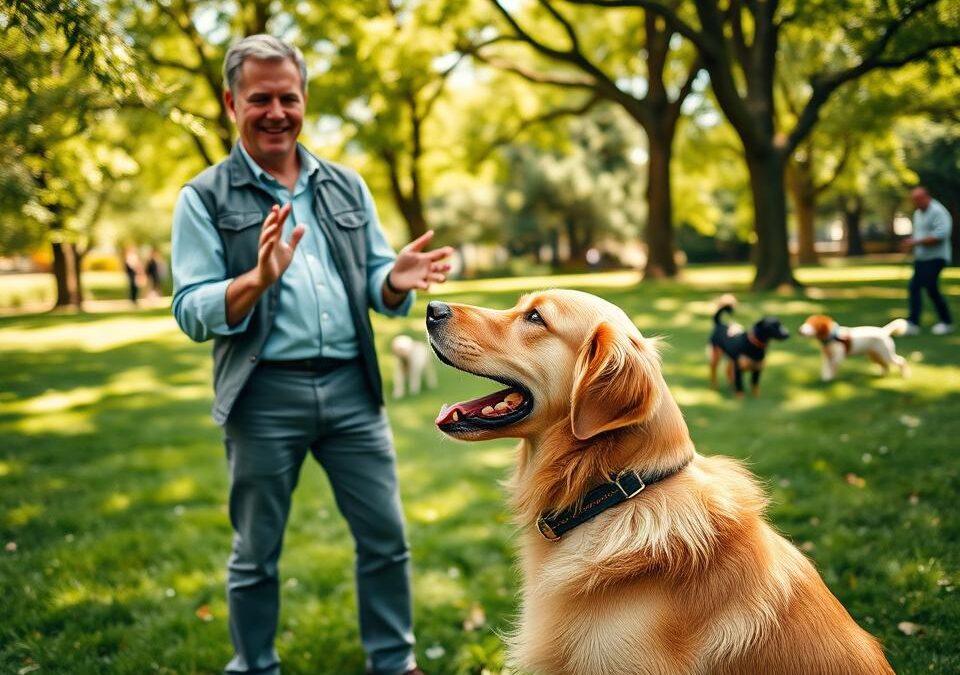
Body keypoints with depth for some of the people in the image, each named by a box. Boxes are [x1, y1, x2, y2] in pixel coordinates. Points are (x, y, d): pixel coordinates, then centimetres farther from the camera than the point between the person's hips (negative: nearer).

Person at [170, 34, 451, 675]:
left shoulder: (346, 186, 11)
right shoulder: (204, 198, -1)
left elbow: (376, 291, 9)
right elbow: (190, 312, -8)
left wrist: (397, 280, -14)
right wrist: (258, 278, -26)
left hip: (351, 388, 3)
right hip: (265, 396, -3)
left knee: (386, 540, 10)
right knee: (257, 555, 12)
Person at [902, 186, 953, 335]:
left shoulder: (938, 212, -13)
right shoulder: (918, 213, 16)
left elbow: (940, 235, -23)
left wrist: (916, 242, -22)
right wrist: (911, 242, 7)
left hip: (935, 258, -9)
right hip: (920, 258, 9)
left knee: (931, 288, -10)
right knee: (914, 287, 4)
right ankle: (913, 323, 7)